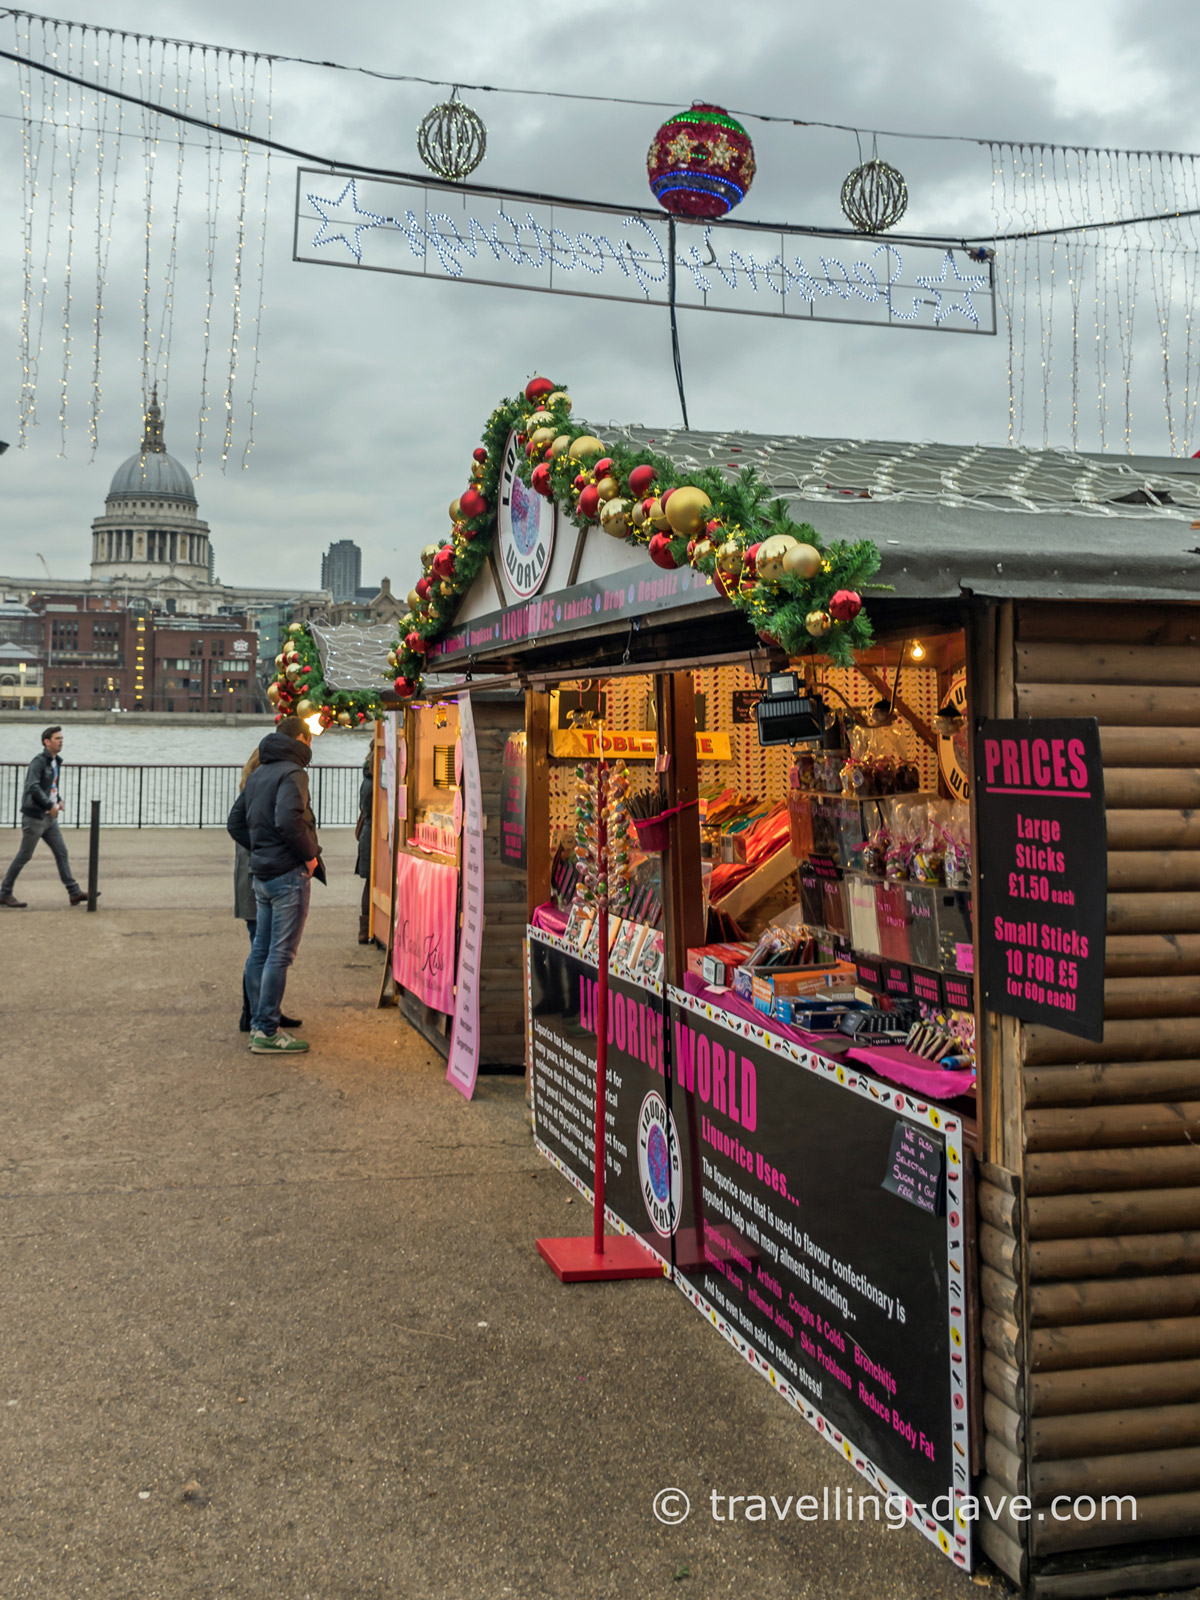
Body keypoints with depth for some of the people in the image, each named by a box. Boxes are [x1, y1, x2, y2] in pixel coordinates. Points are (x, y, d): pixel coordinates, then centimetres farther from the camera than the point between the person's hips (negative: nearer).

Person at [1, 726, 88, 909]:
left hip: (50, 818, 8)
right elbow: (33, 787, -26)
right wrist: (50, 805, -22)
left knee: (62, 853, 3)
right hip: (35, 817, -8)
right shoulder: (38, 762, -14)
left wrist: (59, 800, 7)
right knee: (24, 856, -1)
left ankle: (74, 893, 2)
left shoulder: (56, 762, 12)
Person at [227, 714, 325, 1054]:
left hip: (261, 874, 9)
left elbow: (236, 822, 19)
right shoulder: (292, 772, -12)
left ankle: (259, 1022, 22)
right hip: (288, 874, -9)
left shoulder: (258, 774, 15)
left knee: (261, 950, 14)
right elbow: (288, 821, -26)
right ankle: (267, 1032, -3)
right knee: (280, 955, -5)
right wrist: (310, 855, -14)